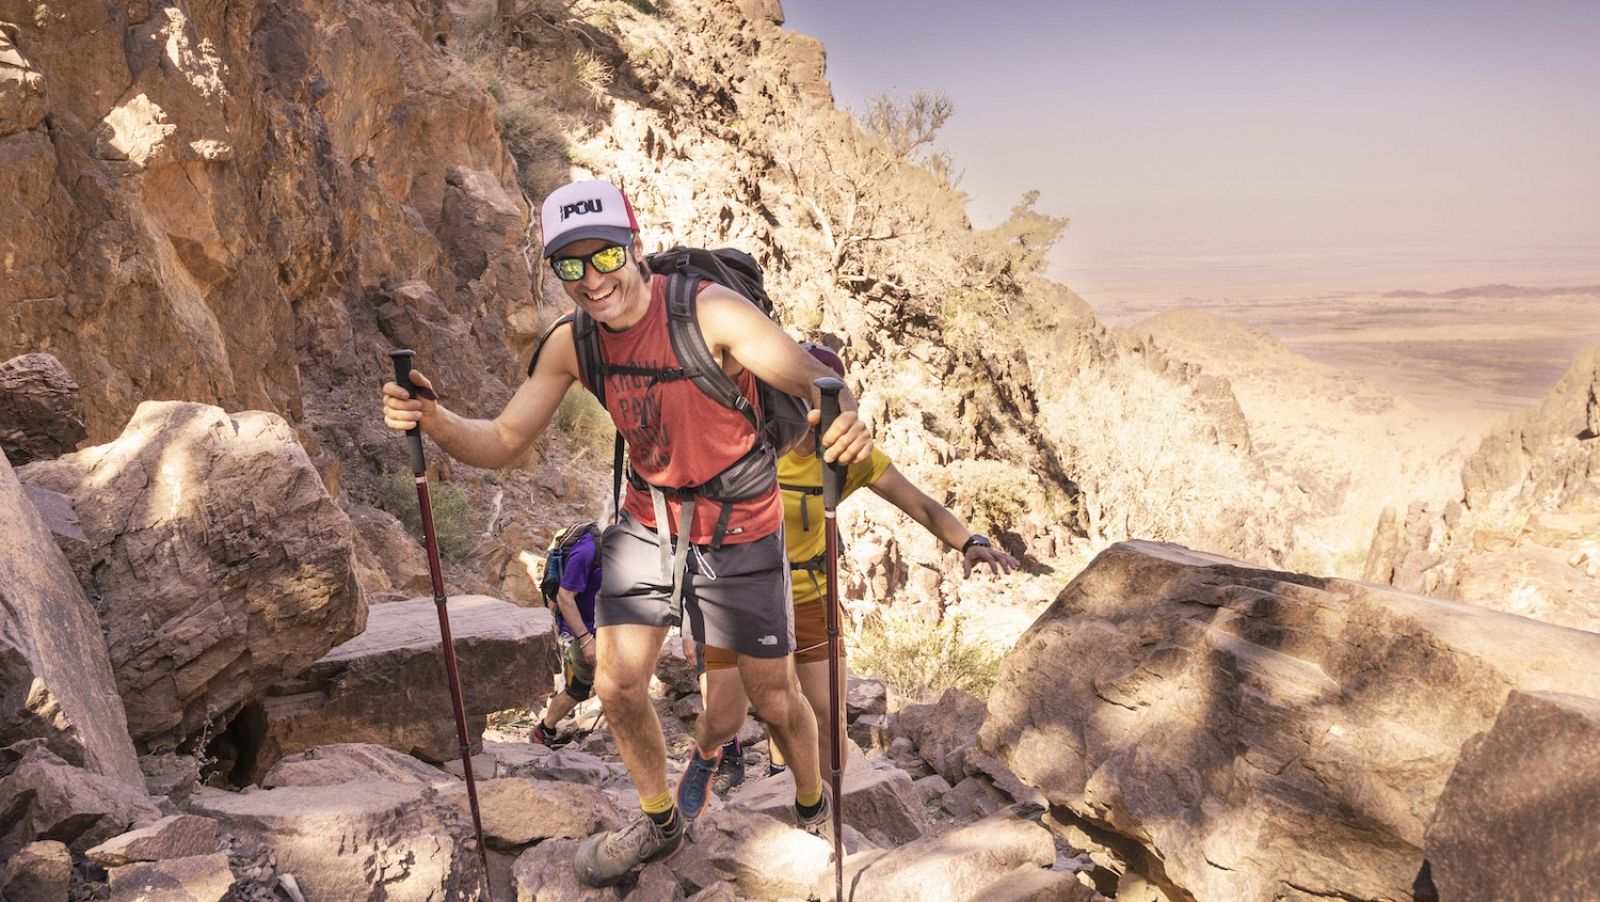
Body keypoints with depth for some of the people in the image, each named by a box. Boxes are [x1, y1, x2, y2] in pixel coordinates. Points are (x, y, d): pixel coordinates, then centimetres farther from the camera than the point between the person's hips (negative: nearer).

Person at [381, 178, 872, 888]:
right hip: (646, 522, 4)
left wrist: (844, 414, -57)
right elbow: (502, 443, -7)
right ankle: (659, 824, 33)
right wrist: (433, 421, -27)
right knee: (617, 687, 3)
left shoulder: (709, 312, -25)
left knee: (775, 700, 8)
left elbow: (815, 378, -33)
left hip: (739, 532, -4)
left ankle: (814, 810, 41)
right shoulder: (572, 343, -9)